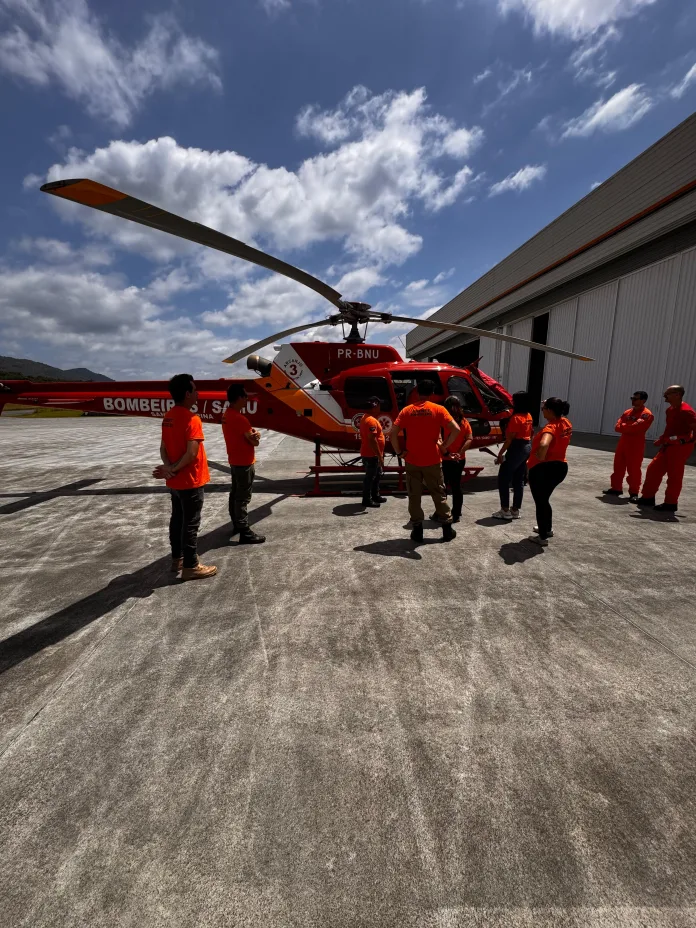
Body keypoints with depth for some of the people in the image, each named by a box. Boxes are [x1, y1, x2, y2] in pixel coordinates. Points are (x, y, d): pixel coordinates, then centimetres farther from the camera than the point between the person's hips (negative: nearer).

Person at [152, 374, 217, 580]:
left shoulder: (168, 417, 7)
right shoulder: (192, 419, -20)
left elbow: (163, 448, 5)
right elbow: (191, 453, -26)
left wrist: (168, 467, -9)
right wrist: (174, 470, -15)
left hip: (175, 482, 9)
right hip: (190, 481, -9)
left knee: (177, 520, 18)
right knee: (190, 524, 1)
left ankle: (177, 559, 32)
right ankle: (190, 567, 12)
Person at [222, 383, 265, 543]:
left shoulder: (226, 415, 8)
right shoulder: (239, 418, -23)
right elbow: (255, 442, -18)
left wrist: (252, 433, -7)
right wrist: (255, 435, 3)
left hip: (234, 461, 10)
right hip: (244, 463, -10)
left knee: (235, 494, 18)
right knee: (243, 498, -5)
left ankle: (236, 525, 31)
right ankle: (245, 533, 1)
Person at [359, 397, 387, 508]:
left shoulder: (366, 417, 12)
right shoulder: (371, 420, -22)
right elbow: (372, 440, -27)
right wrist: (380, 457, -23)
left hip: (371, 454, 11)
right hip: (371, 455, -11)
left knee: (377, 474, 21)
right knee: (370, 477, -1)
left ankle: (375, 496, 32)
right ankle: (367, 500, 9)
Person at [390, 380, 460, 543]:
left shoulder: (407, 410, 0)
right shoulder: (438, 409, -3)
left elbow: (393, 433, -9)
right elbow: (455, 429, -14)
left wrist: (399, 451, 1)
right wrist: (444, 446, -2)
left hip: (412, 461, 0)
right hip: (432, 460, 0)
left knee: (414, 496, 10)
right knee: (439, 494, 12)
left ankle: (417, 529, 14)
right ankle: (447, 529, 19)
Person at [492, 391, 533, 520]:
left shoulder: (516, 418, -18)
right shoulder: (529, 417, 10)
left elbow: (510, 439, -20)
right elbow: (530, 434, 15)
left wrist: (500, 453, -15)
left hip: (516, 448, -9)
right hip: (527, 448, 9)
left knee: (503, 479, 0)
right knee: (519, 480, 13)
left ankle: (505, 511, 2)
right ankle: (515, 510, 18)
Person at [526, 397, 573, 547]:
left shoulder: (551, 427, -23)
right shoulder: (565, 423, 4)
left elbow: (543, 444, -44)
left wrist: (540, 458, -26)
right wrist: (548, 405, 14)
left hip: (543, 469, -9)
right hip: (560, 467, 9)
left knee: (540, 502, 6)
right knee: (544, 499, 26)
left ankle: (543, 537, 15)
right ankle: (547, 528, 42)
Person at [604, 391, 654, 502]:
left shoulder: (647, 415, -9)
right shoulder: (627, 412, 14)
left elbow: (637, 427, -23)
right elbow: (617, 427, 5)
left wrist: (624, 427, -9)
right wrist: (629, 427, -12)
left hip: (636, 445, -7)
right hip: (623, 442, 7)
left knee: (634, 469, -5)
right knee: (618, 466, 12)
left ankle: (634, 493, 3)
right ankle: (616, 488, 23)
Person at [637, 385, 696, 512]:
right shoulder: (670, 410, 11)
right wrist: (663, 440, 11)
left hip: (680, 447, -9)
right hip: (669, 446, 9)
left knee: (674, 476, -2)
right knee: (653, 469, 10)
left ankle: (670, 503, 8)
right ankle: (648, 497, 19)